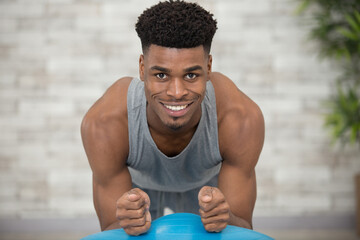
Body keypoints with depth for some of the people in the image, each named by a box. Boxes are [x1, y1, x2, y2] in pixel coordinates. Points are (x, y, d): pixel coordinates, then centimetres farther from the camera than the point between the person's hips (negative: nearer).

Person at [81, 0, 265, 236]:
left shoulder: (245, 118, -44)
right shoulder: (103, 123, -45)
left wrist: (222, 217, -59)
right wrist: (129, 221, -59)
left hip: (206, 179, 1)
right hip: (133, 179, 0)